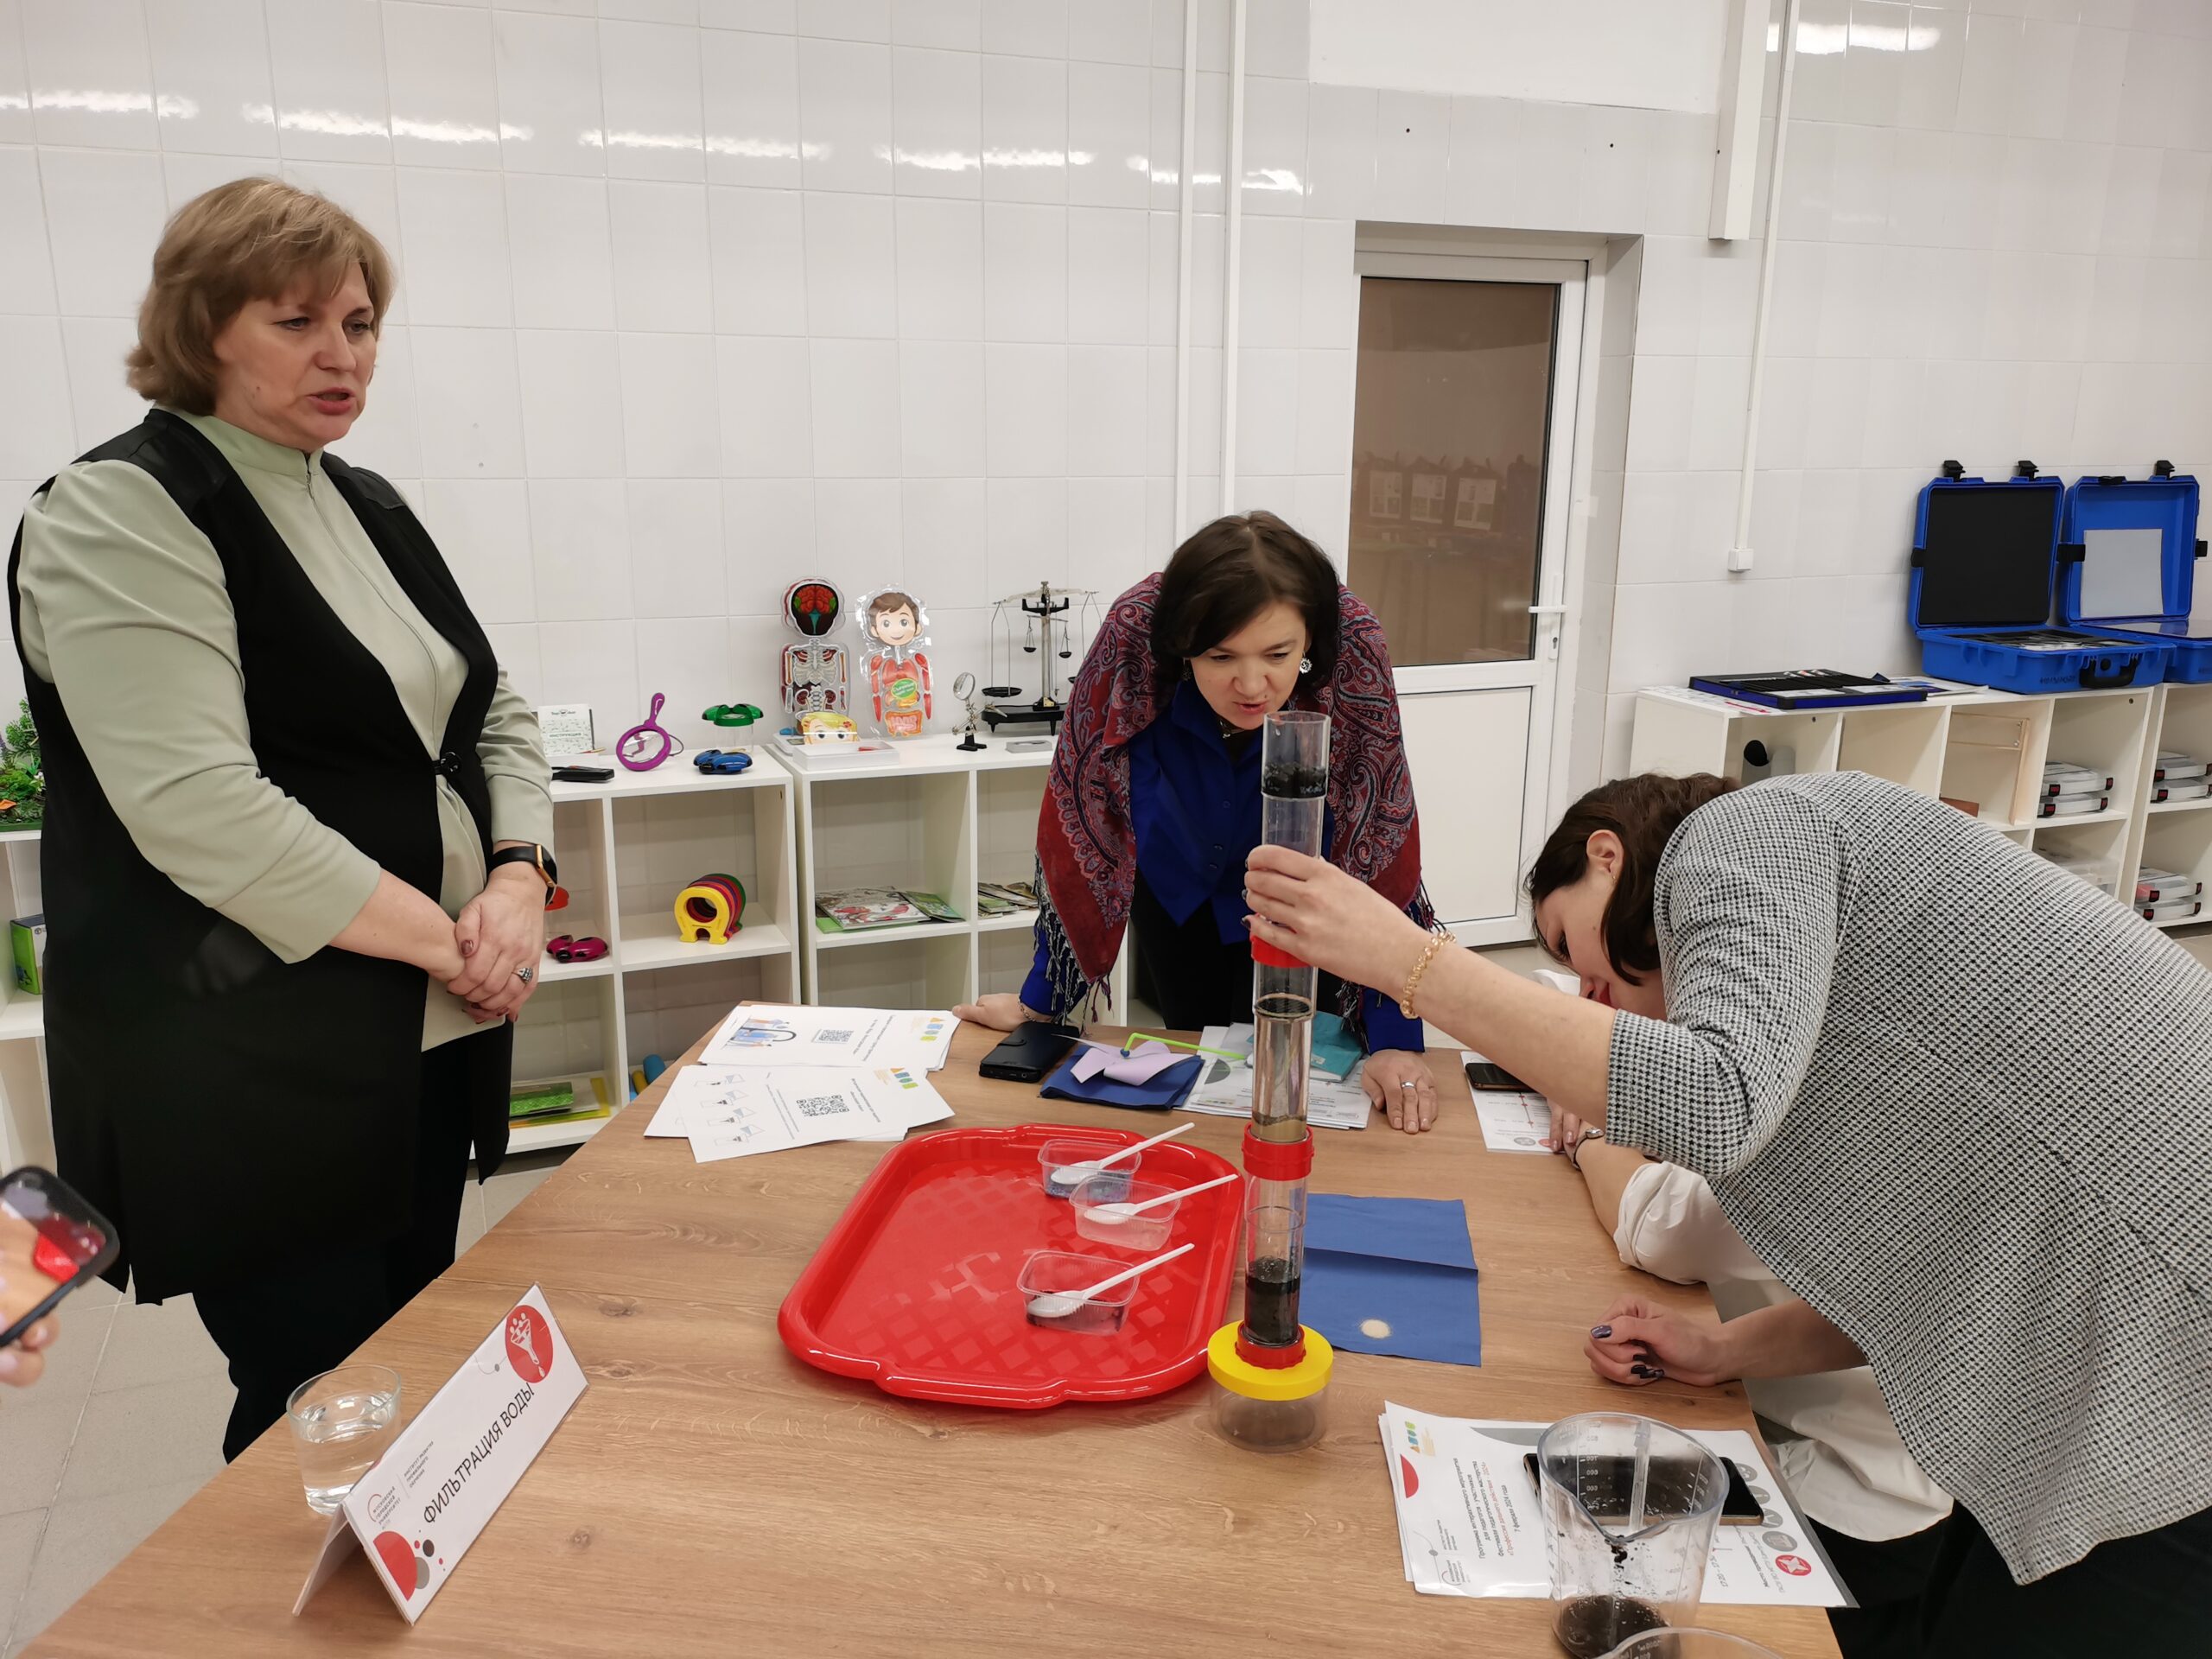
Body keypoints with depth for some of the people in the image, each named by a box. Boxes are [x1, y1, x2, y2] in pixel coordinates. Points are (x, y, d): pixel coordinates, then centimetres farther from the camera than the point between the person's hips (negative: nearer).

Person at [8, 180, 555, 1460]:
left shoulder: (371, 508, 13)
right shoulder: (121, 516, -11)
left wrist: (517, 886, -7)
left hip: (433, 1041, 8)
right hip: (261, 1078, -7)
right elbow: (200, 806, -23)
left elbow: (498, 716, 12)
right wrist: (449, 940, -19)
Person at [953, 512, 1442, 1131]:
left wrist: (1396, 1039, -32)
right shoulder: (1133, 639, -35)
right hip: (1172, 878, 1)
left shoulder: (1353, 651, -36)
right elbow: (1081, 815, -27)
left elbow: (1379, 836, -30)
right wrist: (1039, 1000, -20)